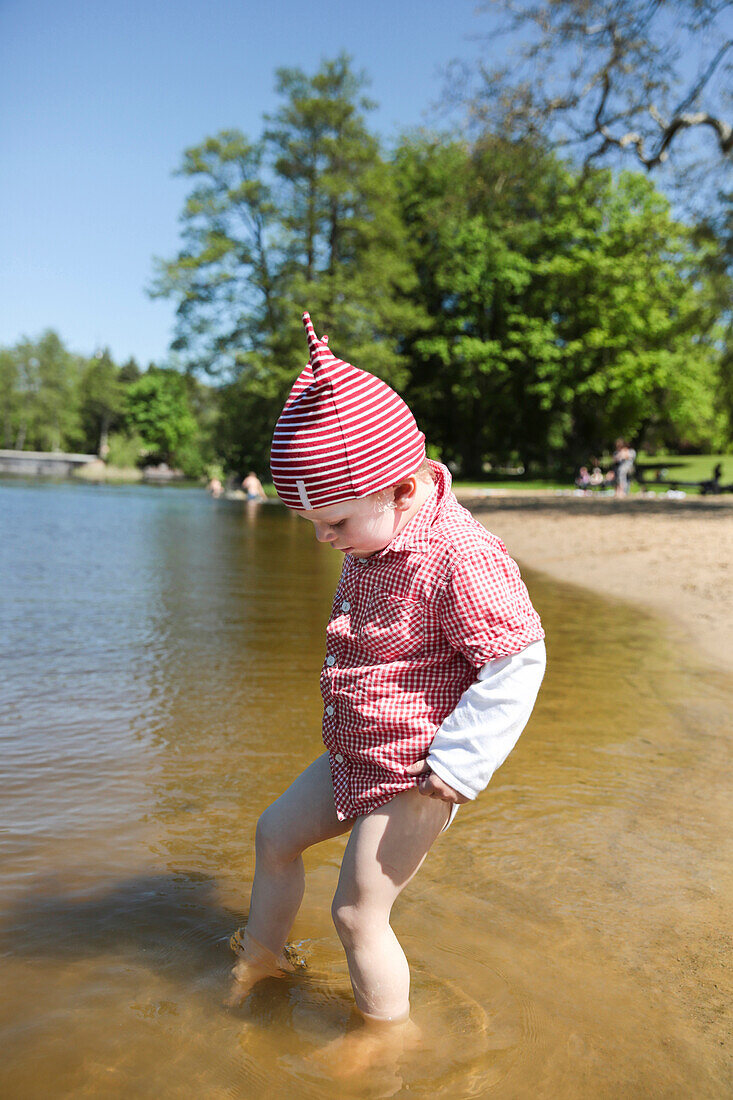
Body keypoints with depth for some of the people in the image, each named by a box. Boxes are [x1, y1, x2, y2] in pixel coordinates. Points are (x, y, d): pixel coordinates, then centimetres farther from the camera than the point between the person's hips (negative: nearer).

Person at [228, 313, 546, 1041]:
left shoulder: (459, 557, -27)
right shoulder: (373, 542, 2)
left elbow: (518, 661, -25)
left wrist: (459, 765, -25)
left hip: (412, 777, -9)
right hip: (352, 758, 9)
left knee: (357, 912, 2)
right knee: (275, 834, 21)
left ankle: (389, 1031, 29)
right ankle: (262, 955, 45)